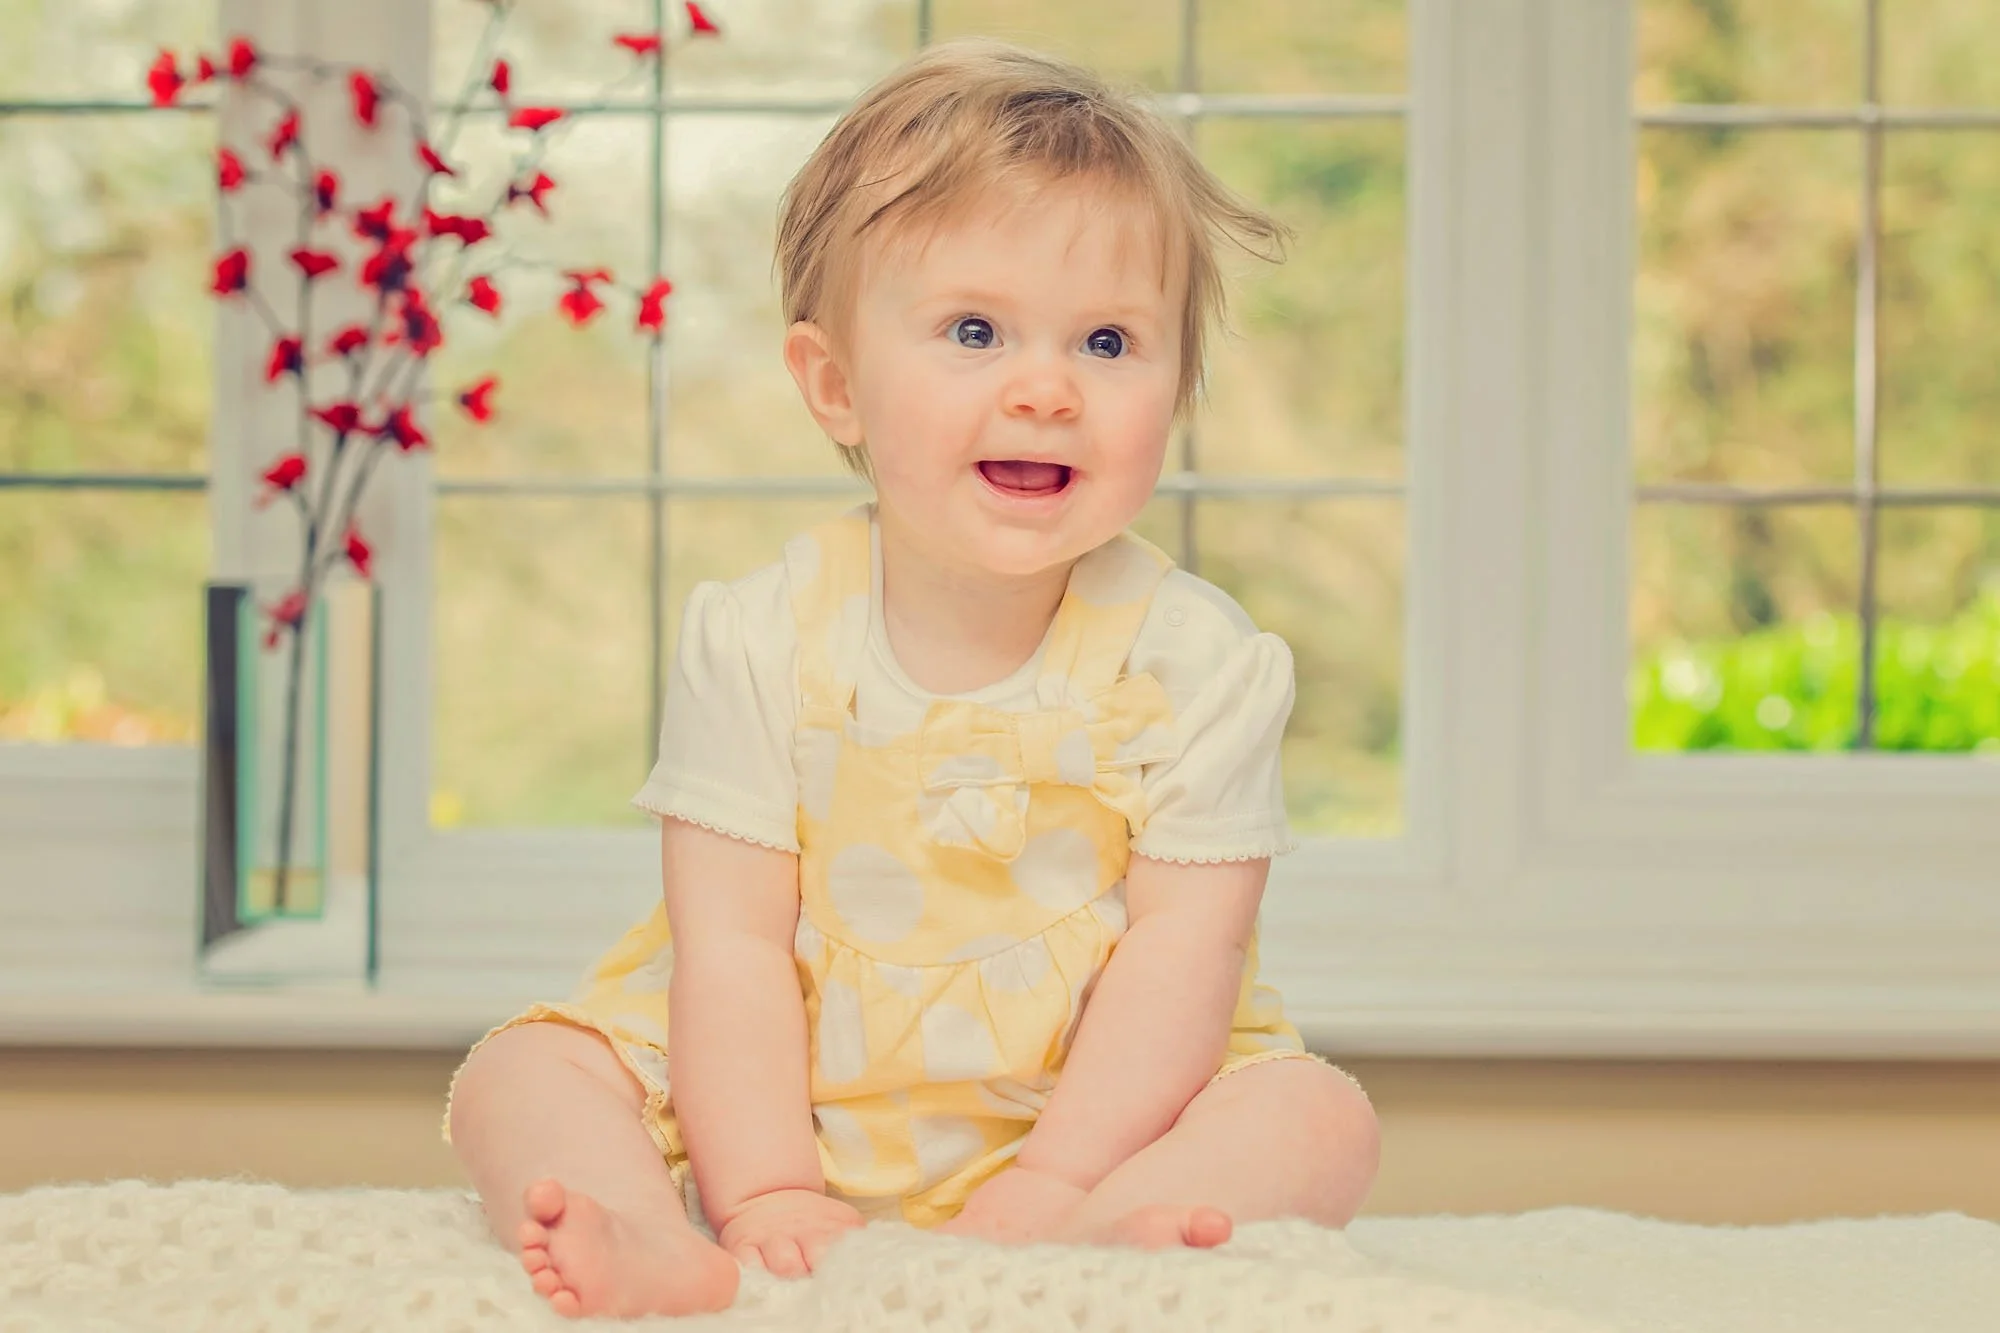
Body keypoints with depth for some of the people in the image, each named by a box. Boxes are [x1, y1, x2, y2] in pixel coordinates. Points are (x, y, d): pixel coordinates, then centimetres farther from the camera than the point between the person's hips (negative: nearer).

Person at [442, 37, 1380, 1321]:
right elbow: (732, 943, -10)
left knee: (1318, 1117, -22)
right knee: (517, 1073, -12)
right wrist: (765, 1193, -19)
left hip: (1093, 1113, -1)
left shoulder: (1199, 660, -9)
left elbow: (1183, 953, -12)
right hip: (777, 1110, 1)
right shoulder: (758, 640, -8)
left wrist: (1049, 1182, -22)